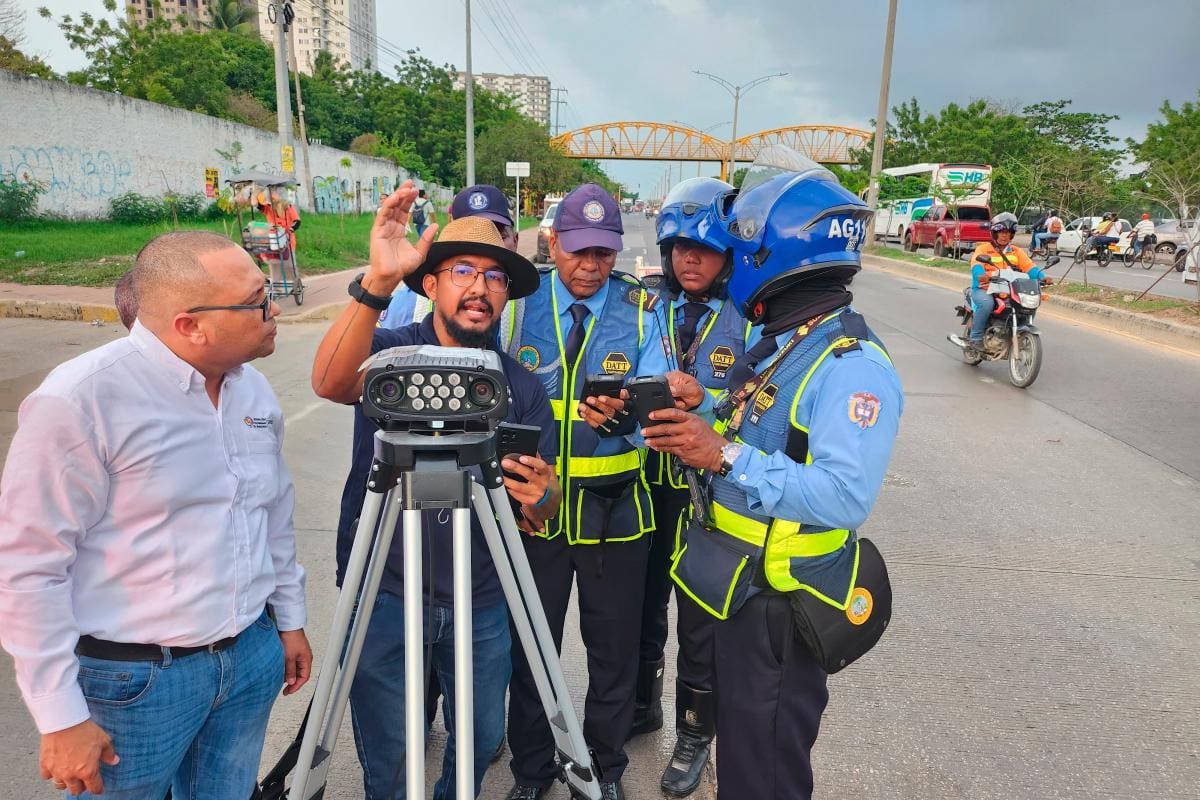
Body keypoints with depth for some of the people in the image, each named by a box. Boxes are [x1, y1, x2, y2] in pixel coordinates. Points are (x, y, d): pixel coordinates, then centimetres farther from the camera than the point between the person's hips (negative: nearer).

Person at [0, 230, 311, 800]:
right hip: (133, 680, -5)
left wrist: (290, 619, 15)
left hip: (253, 658, 6)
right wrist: (62, 719, -13)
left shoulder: (254, 389, 3)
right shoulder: (79, 401, -18)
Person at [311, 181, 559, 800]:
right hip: (384, 594, -2)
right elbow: (329, 383, -33)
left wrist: (541, 498, -23)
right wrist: (376, 281, -45)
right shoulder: (390, 353, -9)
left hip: (481, 602, 3)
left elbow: (540, 513, 1)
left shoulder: (519, 385, 0)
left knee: (482, 738, 19)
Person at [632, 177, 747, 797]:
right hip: (646, 484, 4)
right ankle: (640, 704, 43)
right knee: (641, 604, 19)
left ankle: (695, 733, 33)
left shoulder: (749, 320, -9)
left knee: (700, 619, 11)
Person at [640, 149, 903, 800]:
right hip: (734, 585, 9)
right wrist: (692, 422, -1)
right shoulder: (770, 338, 8)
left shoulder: (851, 365, -22)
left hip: (779, 604, -9)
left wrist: (723, 456, -33)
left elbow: (844, 496, -31)